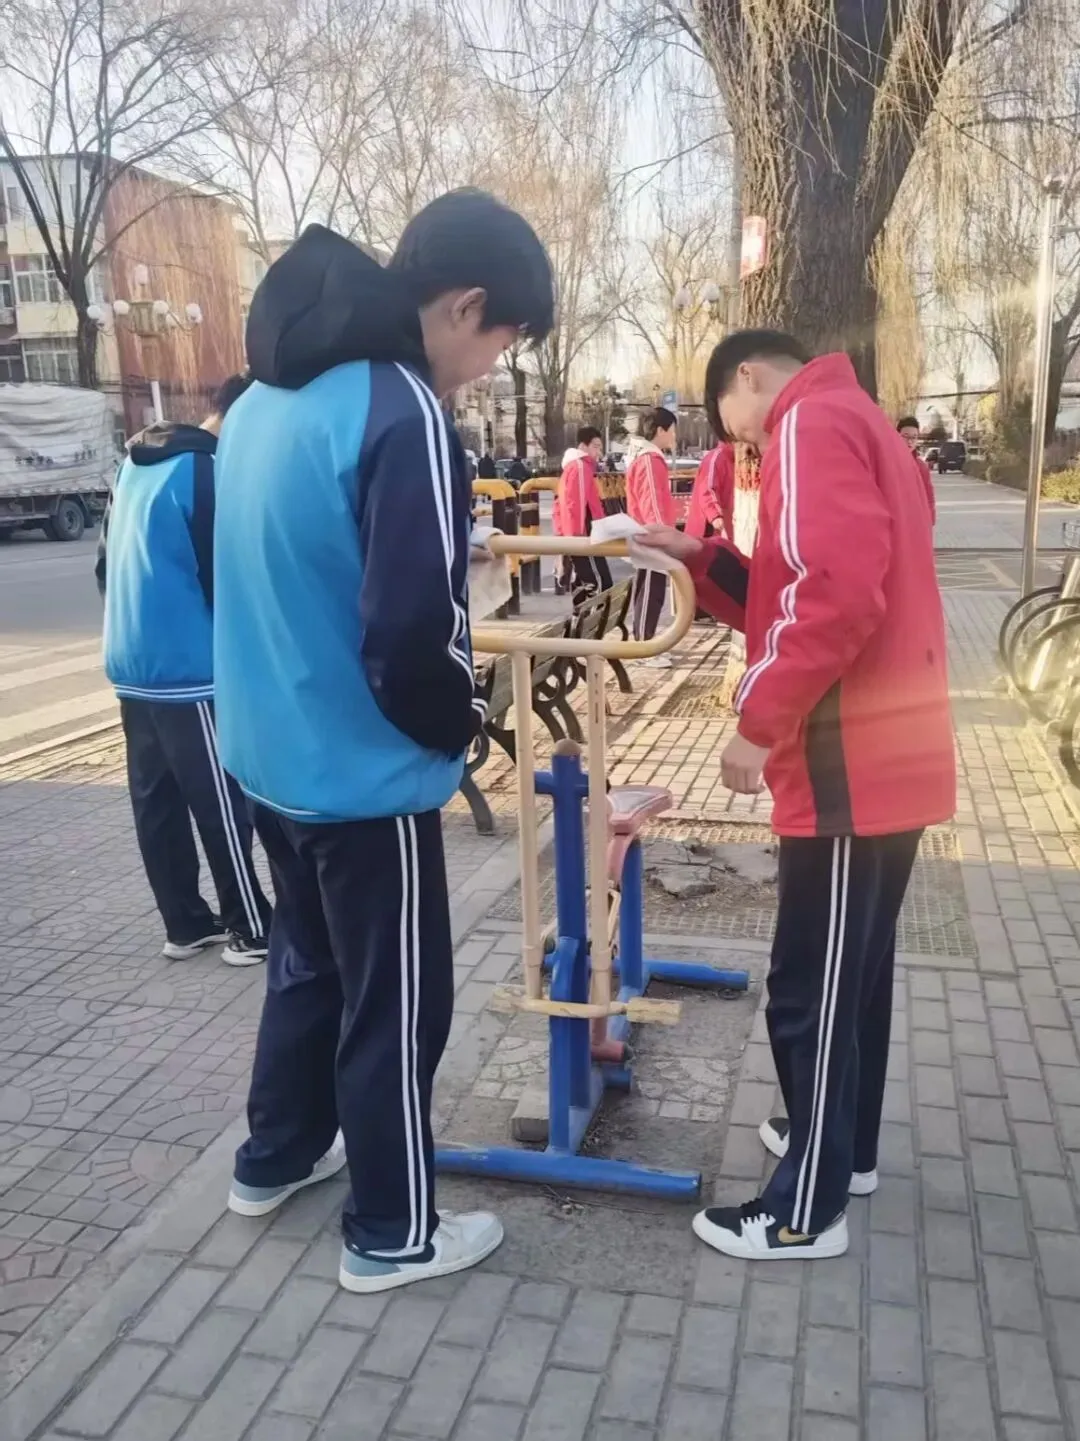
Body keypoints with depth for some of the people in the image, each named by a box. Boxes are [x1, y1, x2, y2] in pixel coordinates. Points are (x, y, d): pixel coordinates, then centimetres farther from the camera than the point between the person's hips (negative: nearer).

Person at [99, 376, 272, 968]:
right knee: (222, 805, 0)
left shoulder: (136, 464, 13)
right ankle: (251, 929, 9)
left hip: (131, 665, 9)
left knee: (156, 802, 12)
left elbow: (107, 562, 19)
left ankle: (185, 924, 22)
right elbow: (225, 578, -14)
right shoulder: (206, 473, -15)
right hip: (187, 671, -9)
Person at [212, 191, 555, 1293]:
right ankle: (391, 1234, 27)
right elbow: (415, 631, -27)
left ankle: (275, 1158, 44)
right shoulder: (403, 415, -22)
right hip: (362, 772, -9)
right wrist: (459, 725, -5)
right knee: (397, 1001, 9)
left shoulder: (266, 396, 7)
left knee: (307, 958, 26)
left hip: (267, 752, 9)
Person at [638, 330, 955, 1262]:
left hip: (850, 763, -10)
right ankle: (845, 1149, 36)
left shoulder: (811, 424, -11)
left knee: (811, 992, 0)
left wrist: (760, 719, -19)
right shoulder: (851, 424, 21)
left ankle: (806, 1212, 15)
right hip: (890, 754, 10)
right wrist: (703, 561, 11)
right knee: (855, 972, 20)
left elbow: (836, 594, -26)